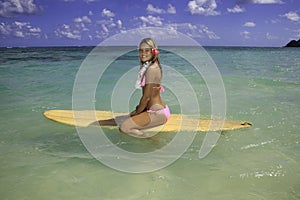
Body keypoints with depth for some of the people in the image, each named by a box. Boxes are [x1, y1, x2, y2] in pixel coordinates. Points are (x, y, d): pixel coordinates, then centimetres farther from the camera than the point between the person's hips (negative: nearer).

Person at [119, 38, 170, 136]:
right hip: (159, 109, 11)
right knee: (133, 114, 35)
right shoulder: (146, 66, 9)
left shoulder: (151, 69, -21)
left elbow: (146, 97, -18)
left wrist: (137, 112, -5)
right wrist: (138, 108, 11)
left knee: (124, 127, -18)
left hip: (158, 112, -11)